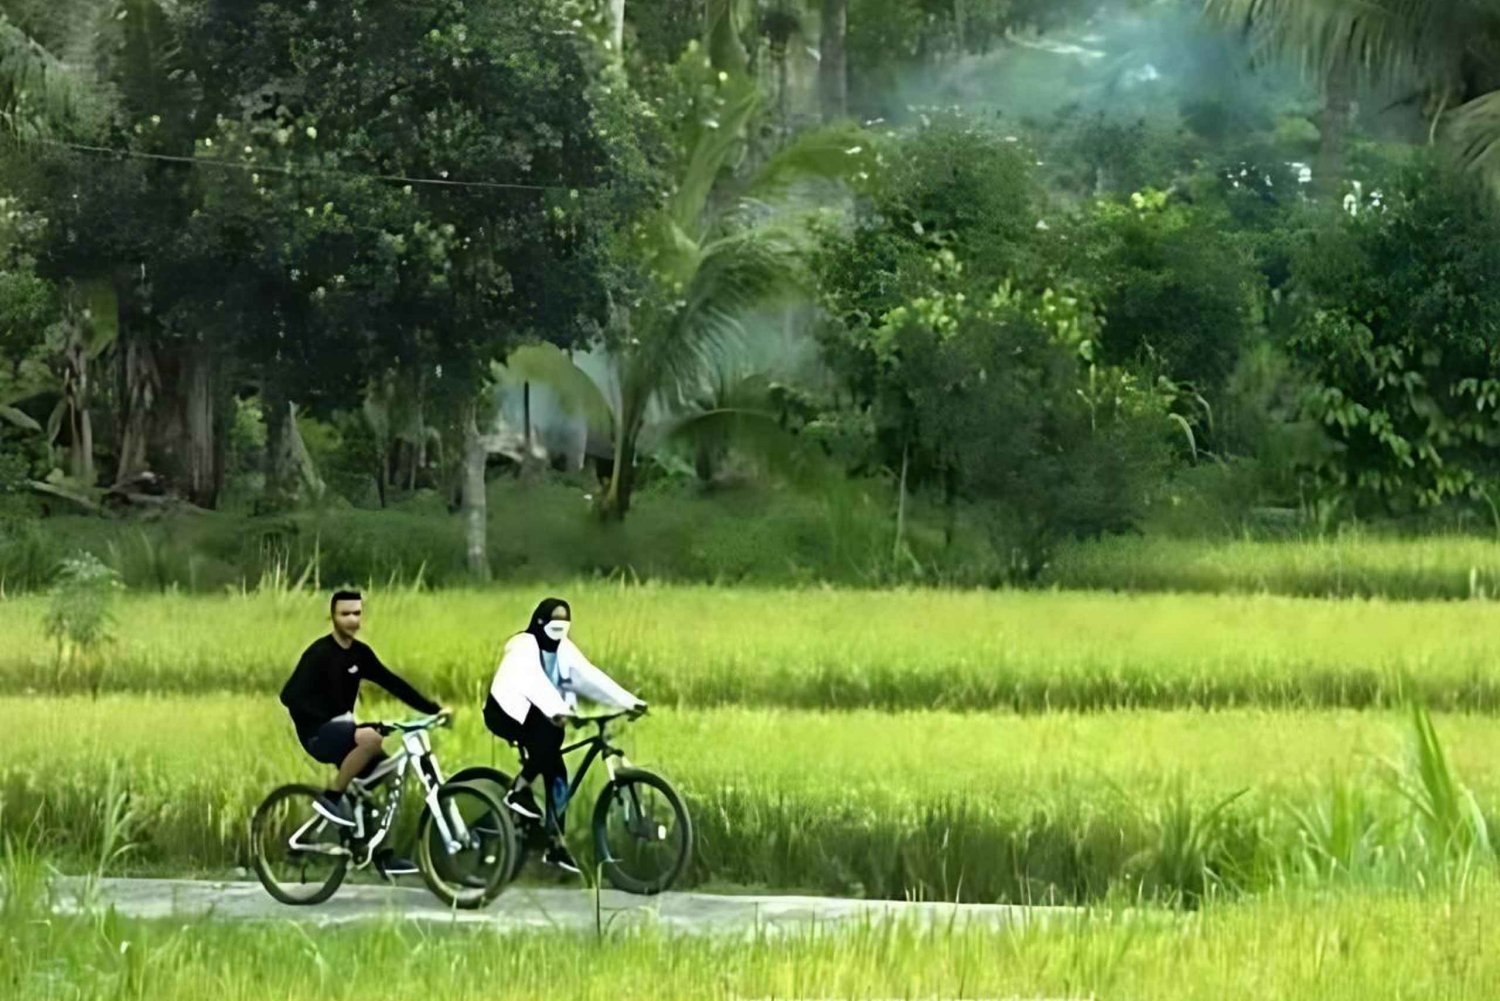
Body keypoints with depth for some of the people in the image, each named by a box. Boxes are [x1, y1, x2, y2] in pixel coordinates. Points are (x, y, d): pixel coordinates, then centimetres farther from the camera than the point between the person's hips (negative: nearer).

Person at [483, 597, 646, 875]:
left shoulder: (564, 649, 2)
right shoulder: (524, 646, -20)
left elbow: (590, 677, -9)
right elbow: (534, 681, -37)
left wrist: (628, 702, -23)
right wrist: (556, 710, -55)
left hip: (539, 716, 7)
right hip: (508, 712, -7)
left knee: (556, 775, -13)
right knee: (550, 736, -35)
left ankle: (556, 846, -10)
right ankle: (519, 790, -19)